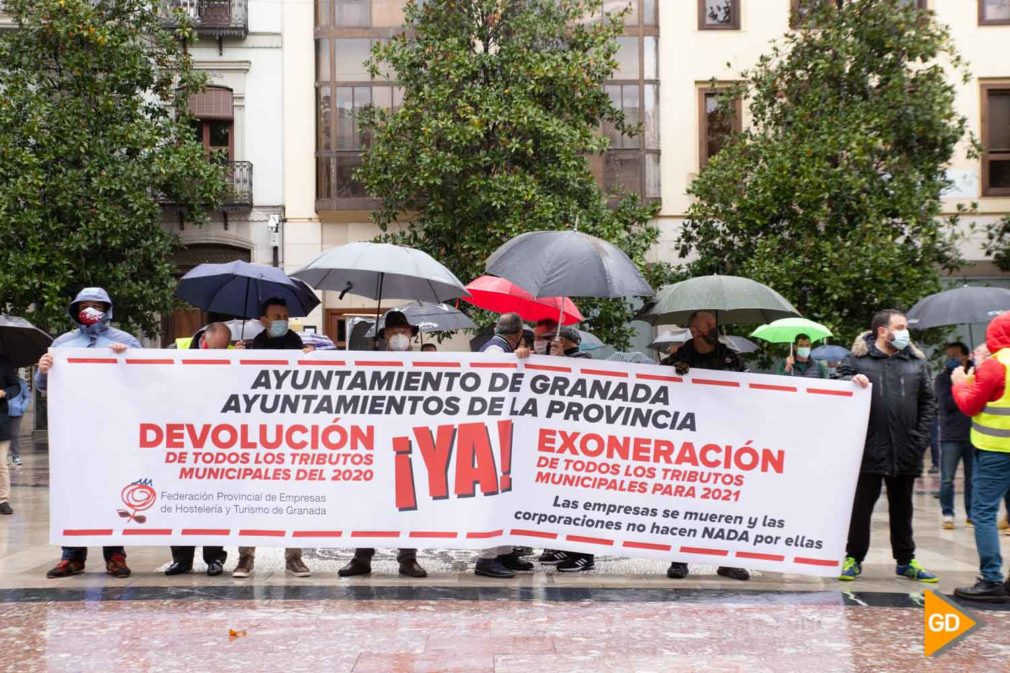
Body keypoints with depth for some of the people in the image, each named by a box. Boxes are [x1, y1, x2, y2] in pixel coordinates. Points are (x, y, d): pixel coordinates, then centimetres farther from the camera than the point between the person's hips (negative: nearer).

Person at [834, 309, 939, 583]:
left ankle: (905, 561, 23)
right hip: (869, 448, -3)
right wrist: (851, 381, -21)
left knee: (902, 509, 13)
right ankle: (853, 558, 14)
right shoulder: (857, 359, 0)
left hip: (905, 451, 3)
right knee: (861, 506, 4)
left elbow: (928, 402, 10)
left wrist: (921, 437, 0)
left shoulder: (917, 362, 10)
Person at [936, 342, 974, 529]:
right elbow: (947, 403, -10)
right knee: (947, 480, -2)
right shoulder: (942, 378, 3)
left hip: (973, 436, 2)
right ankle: (947, 514, 5)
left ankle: (972, 513, 17)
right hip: (951, 437, -2)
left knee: (973, 479, 8)